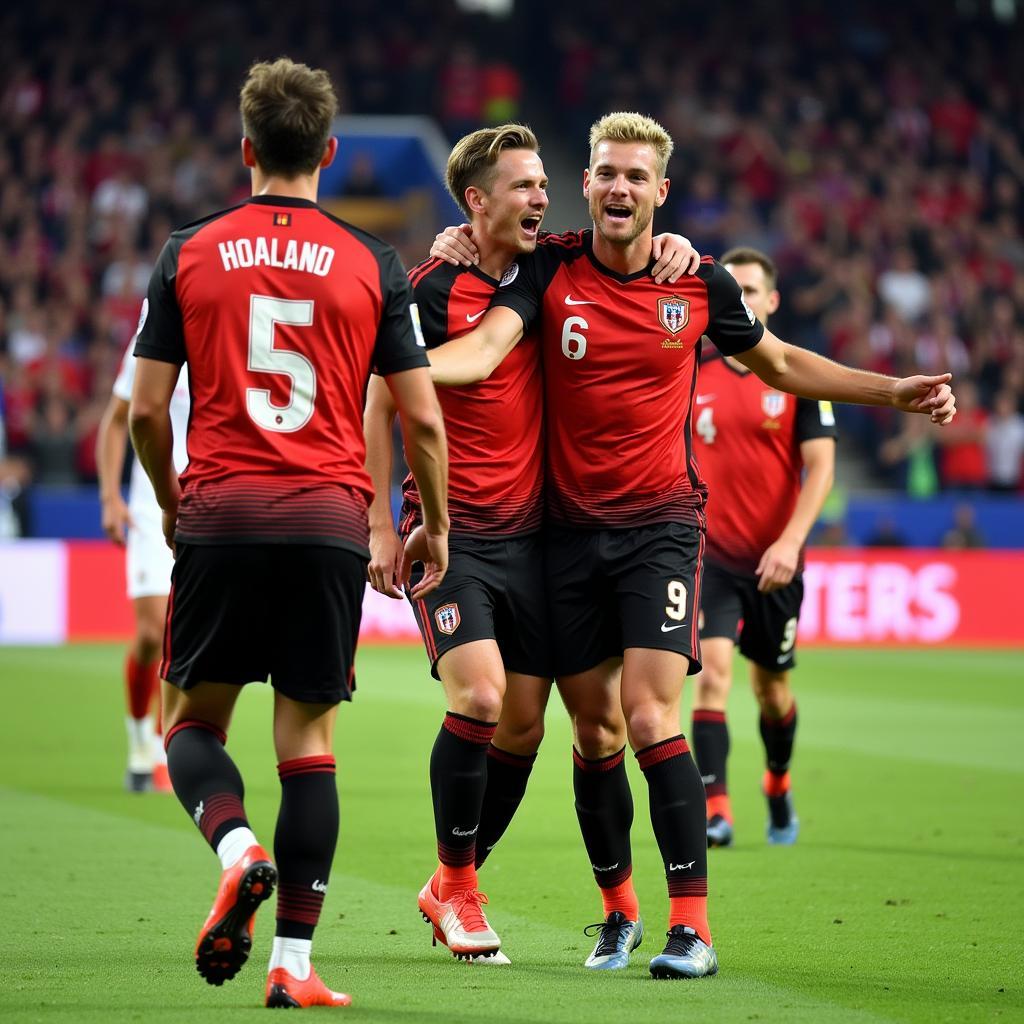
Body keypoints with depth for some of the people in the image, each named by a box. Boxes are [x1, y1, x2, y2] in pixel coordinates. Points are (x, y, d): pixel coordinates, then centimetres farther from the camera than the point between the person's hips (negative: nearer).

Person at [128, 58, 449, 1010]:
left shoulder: (188, 252, 4)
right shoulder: (371, 264, 3)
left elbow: (145, 409, 4)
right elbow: (421, 418, 3)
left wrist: (170, 503, 21)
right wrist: (434, 528, 18)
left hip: (220, 514, 0)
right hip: (329, 522, 0)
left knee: (192, 718, 13)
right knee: (308, 741, 6)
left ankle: (237, 847, -17)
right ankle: (293, 963, 2)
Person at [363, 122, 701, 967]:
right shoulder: (433, 288, -9)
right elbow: (381, 405, -4)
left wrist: (670, 247, -1)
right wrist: (381, 527, -8)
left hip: (529, 533, 5)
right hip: (449, 533, -5)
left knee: (524, 723, 3)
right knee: (479, 696, -18)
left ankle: (451, 888, 22)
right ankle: (455, 883, 2)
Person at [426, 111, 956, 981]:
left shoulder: (701, 284, 0)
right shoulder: (551, 272, -2)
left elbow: (780, 363, 16)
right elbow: (481, 350, -17)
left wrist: (893, 392, 11)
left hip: (662, 525, -2)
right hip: (572, 532, 2)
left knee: (652, 720, -15)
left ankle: (693, 926, -13)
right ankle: (620, 910, 22)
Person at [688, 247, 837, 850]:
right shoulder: (692, 380, 2)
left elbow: (821, 466, -10)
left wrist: (791, 541, -20)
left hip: (774, 562, 0)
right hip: (711, 555, 0)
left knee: (772, 687, 13)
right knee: (713, 671, -17)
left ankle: (778, 783, 40)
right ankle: (716, 810, -20)